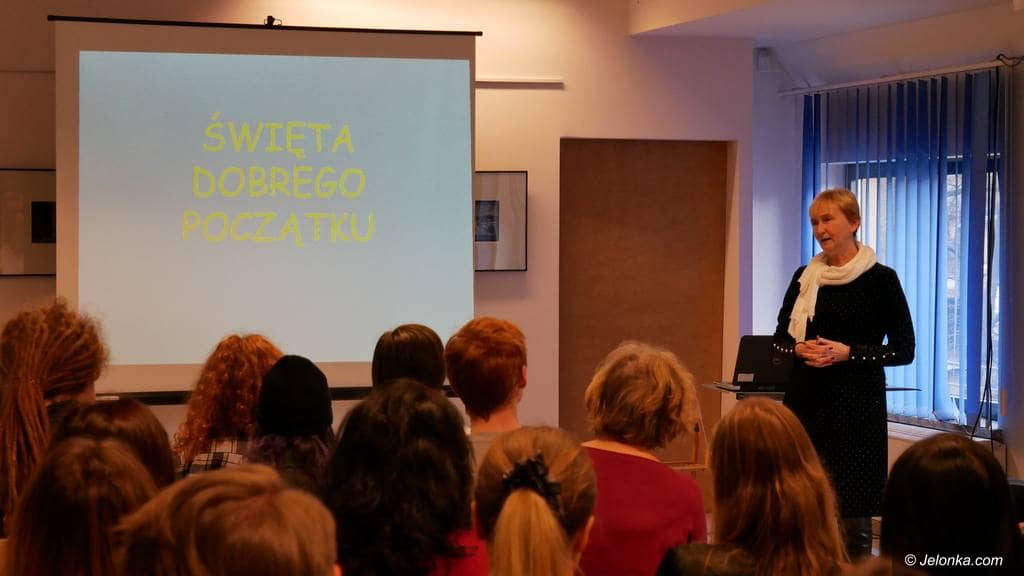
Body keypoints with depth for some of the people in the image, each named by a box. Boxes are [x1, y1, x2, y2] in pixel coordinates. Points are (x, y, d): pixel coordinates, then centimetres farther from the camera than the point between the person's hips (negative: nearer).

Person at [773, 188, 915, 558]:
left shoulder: (880, 279, -4)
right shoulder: (805, 277, 9)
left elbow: (904, 349, -4)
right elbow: (780, 339, 16)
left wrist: (846, 353, -15)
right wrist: (799, 349, -7)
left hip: (857, 406, -4)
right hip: (807, 402, 4)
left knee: (853, 512, -3)